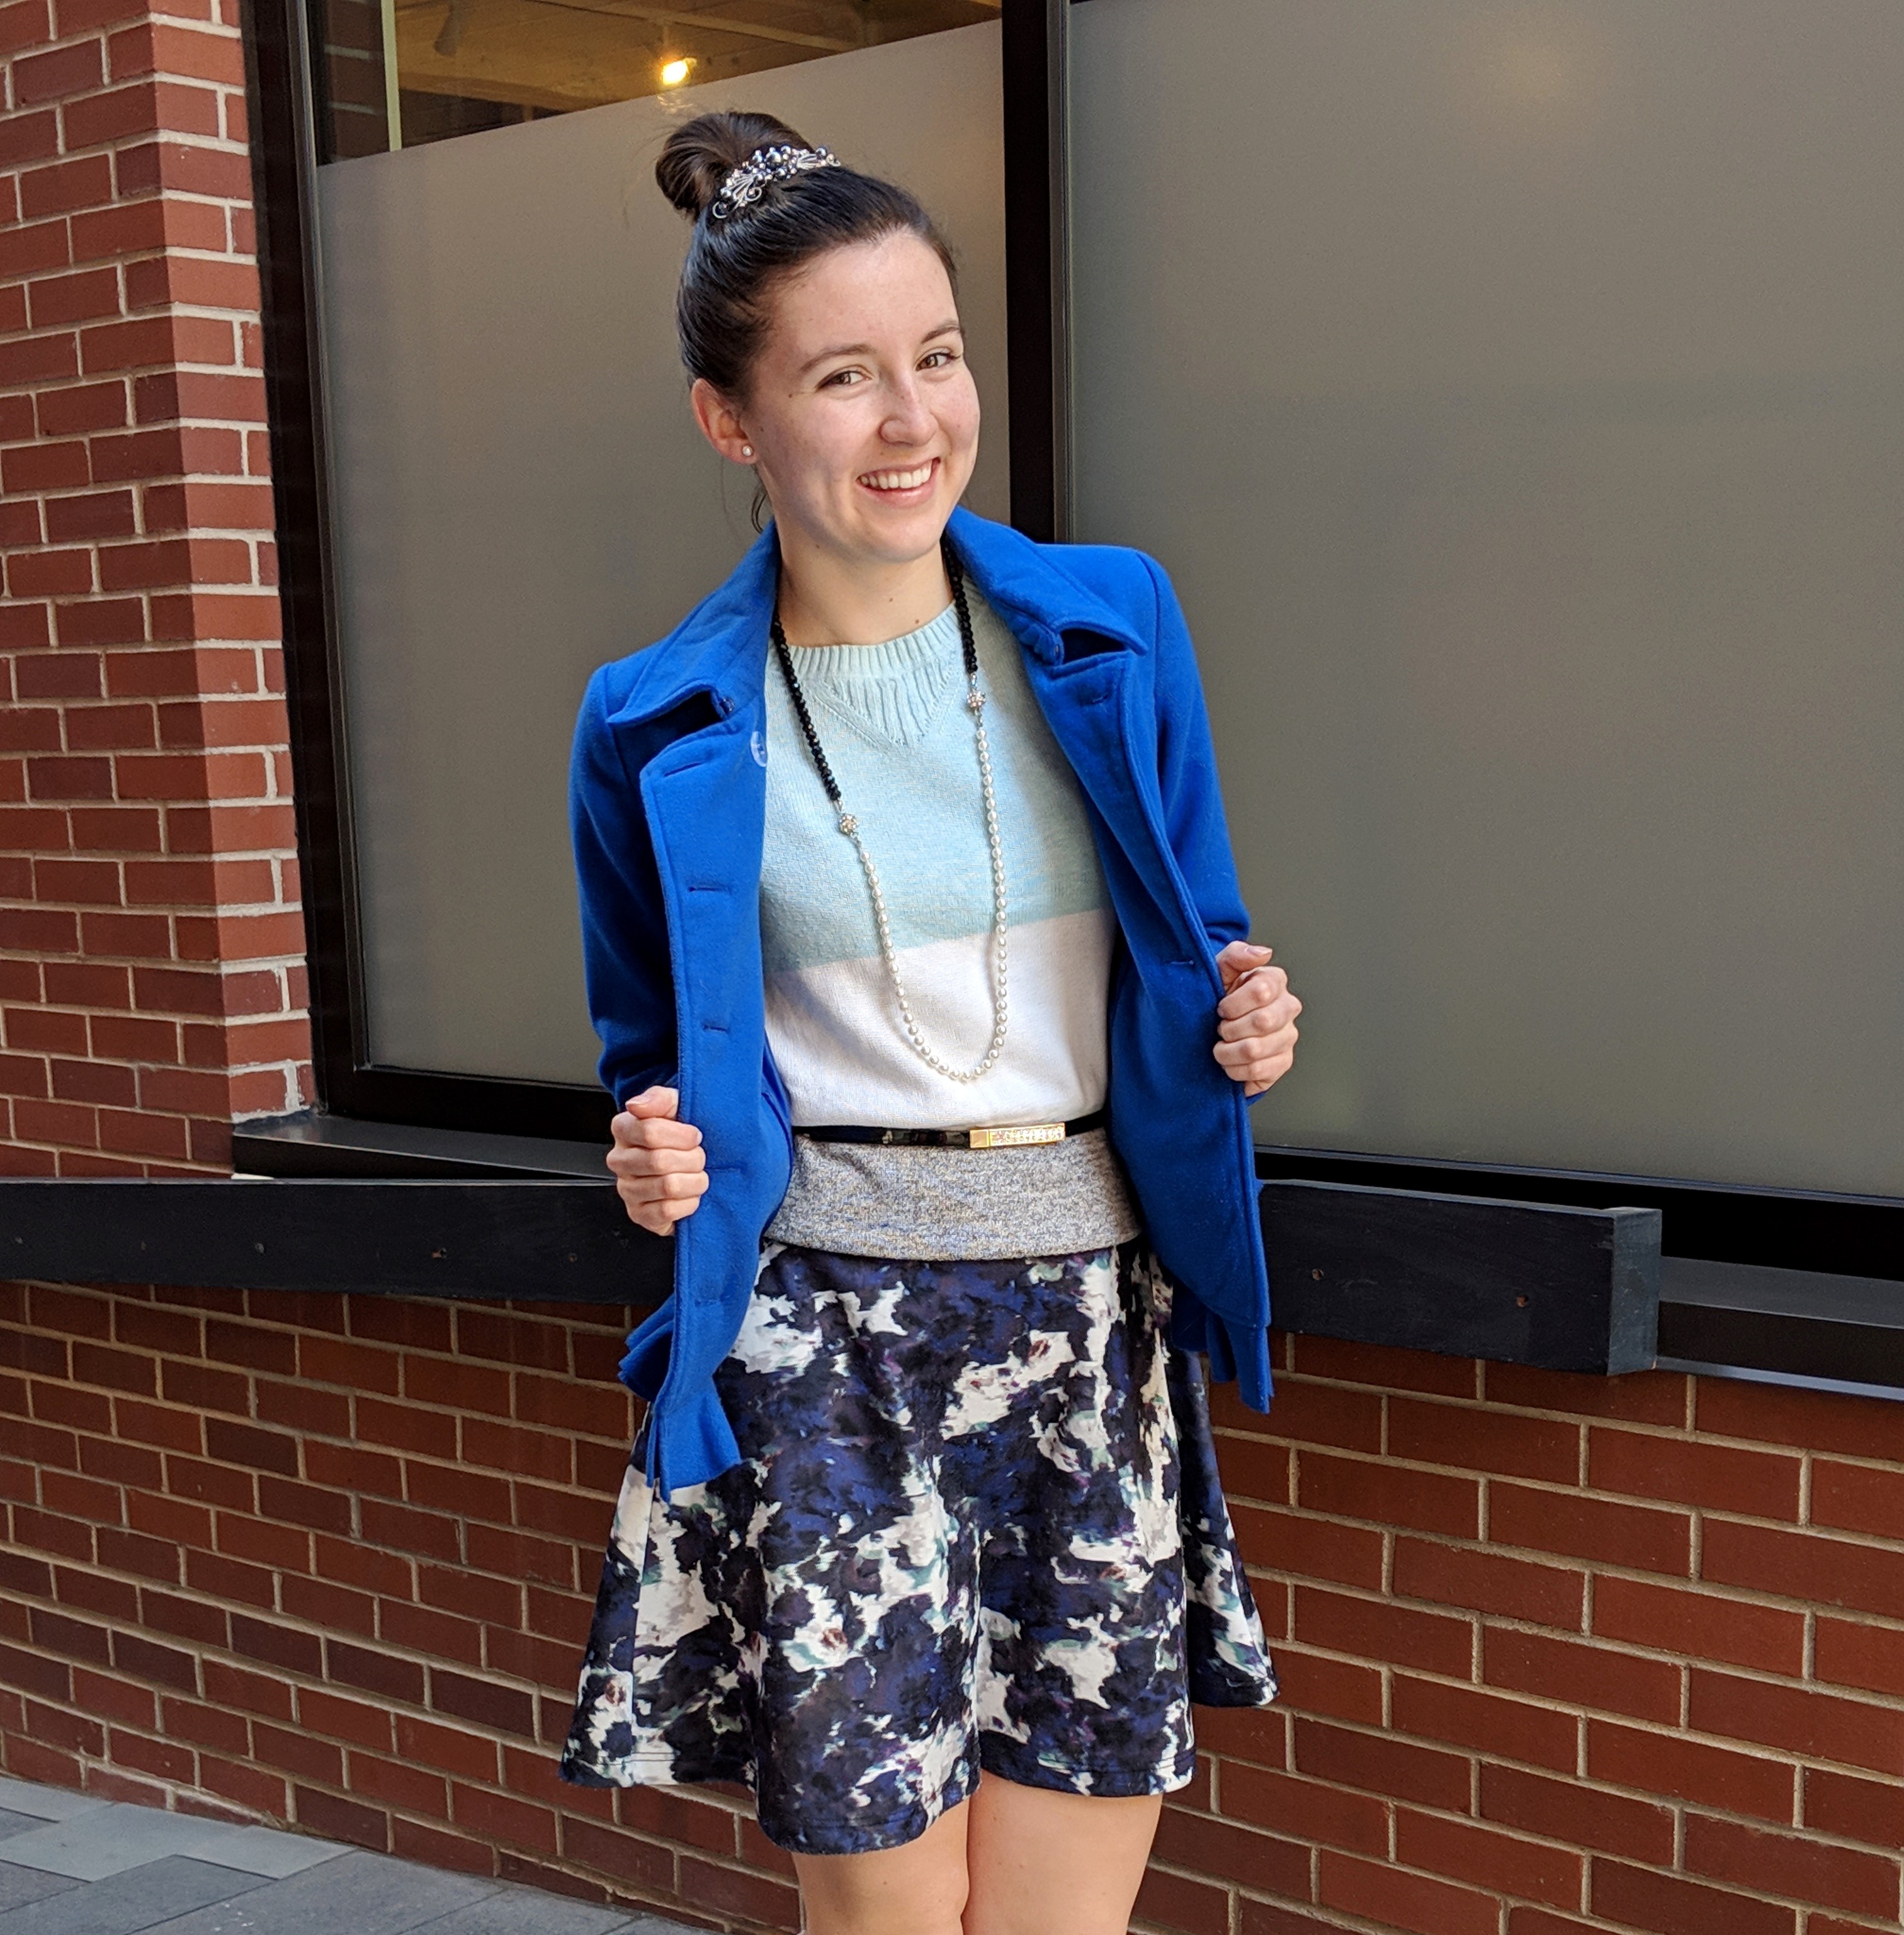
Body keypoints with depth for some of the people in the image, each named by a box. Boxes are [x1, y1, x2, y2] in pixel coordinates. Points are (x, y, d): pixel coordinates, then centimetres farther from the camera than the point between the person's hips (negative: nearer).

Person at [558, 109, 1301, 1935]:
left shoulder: (1116, 628, 4)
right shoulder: (663, 732, 0)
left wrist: (1241, 1023, -5)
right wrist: (659, 1156, -8)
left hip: (1095, 1319, 2)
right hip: (818, 1341, -1)